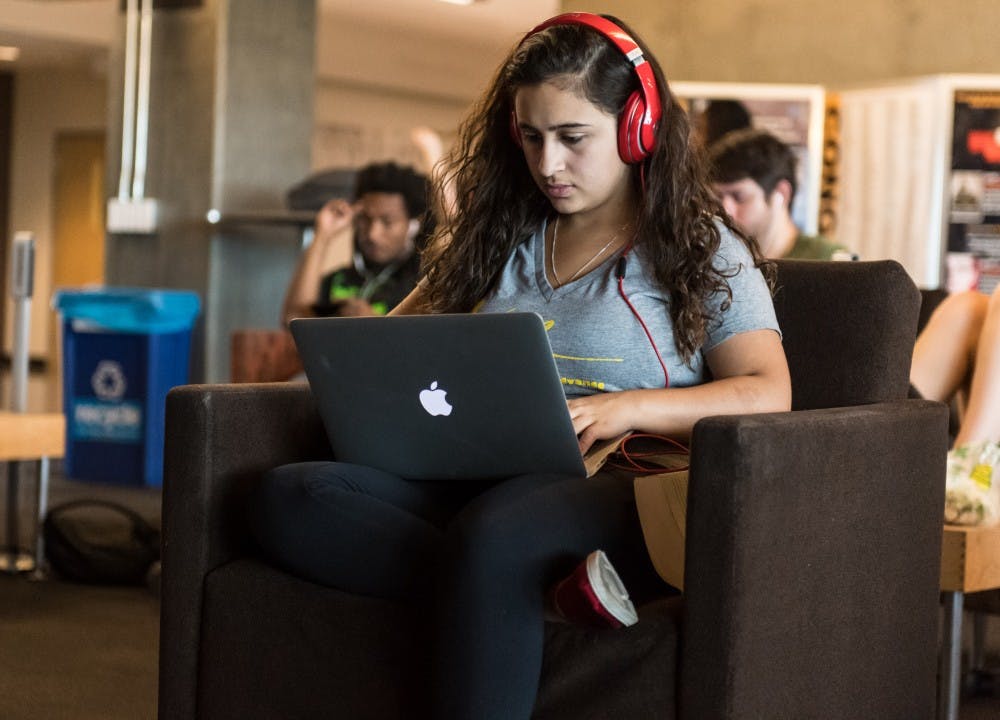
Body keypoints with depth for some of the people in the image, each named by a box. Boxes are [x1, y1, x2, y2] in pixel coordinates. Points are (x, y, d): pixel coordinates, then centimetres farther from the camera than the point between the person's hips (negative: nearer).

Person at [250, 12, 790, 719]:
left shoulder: (701, 250, 9)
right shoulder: (503, 238, 24)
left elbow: (768, 393, -3)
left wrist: (626, 407, -18)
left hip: (611, 488, -6)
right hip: (475, 481, 6)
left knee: (493, 530, -42)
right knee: (289, 497, -24)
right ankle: (535, 588, -37)